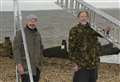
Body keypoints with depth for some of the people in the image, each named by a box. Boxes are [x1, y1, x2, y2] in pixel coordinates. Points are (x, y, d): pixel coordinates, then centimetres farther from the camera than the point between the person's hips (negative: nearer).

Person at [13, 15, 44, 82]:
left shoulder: (37, 34, 10)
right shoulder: (20, 33, -9)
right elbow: (16, 49, -13)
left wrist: (40, 63, 13)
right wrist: (19, 65, -19)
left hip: (36, 66, 6)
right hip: (25, 66, -6)